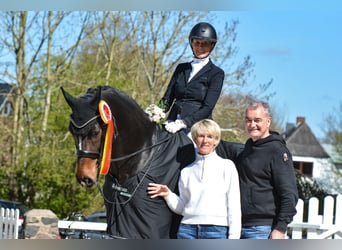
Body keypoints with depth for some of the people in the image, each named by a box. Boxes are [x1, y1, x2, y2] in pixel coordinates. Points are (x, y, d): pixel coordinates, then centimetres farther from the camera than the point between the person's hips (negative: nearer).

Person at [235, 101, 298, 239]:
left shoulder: (277, 151, -9)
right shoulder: (247, 147, 17)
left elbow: (289, 195, -14)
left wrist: (280, 229, -19)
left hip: (262, 229, -8)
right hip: (239, 227, 8)